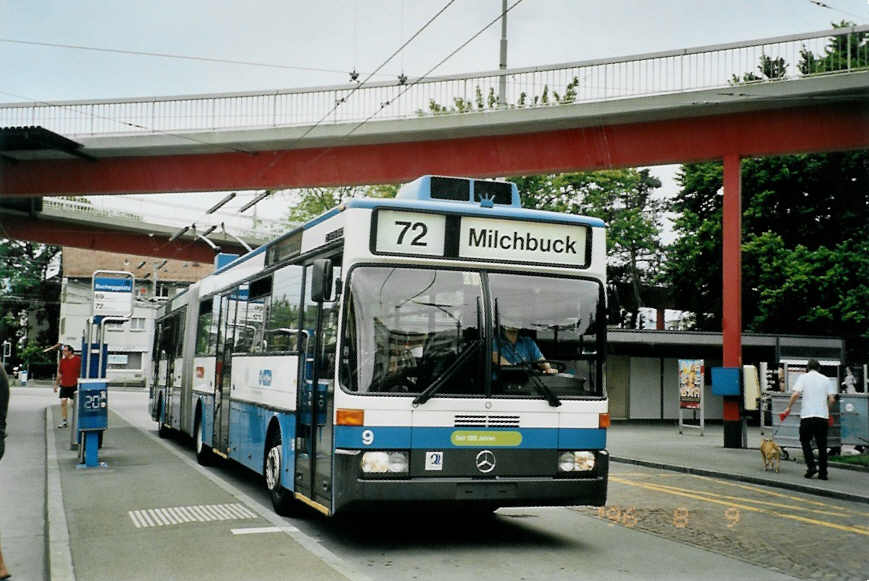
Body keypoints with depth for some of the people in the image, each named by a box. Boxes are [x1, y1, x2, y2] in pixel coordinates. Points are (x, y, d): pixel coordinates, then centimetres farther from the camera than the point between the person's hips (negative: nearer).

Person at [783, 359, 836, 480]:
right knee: (822, 445, 8)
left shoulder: (804, 377, 2)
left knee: (805, 441, 12)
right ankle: (823, 472, 9)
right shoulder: (826, 379, 10)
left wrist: (788, 407, 3)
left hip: (807, 415, -2)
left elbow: (796, 394, -9)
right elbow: (832, 399, 3)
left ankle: (811, 466, -3)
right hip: (823, 416, 3)